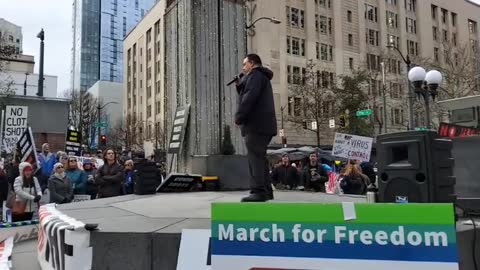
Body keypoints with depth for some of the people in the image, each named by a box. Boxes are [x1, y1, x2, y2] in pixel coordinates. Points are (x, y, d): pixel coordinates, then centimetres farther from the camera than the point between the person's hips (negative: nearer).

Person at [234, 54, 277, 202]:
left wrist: (238, 117, -14)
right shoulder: (262, 77, 29)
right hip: (263, 124, 10)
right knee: (259, 157, 12)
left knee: (254, 157, -14)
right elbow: (246, 95, 28)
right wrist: (239, 85, 15)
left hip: (256, 123, -10)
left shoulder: (255, 74, -3)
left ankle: (258, 191, -18)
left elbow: (250, 97, -17)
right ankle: (266, 190, 14)